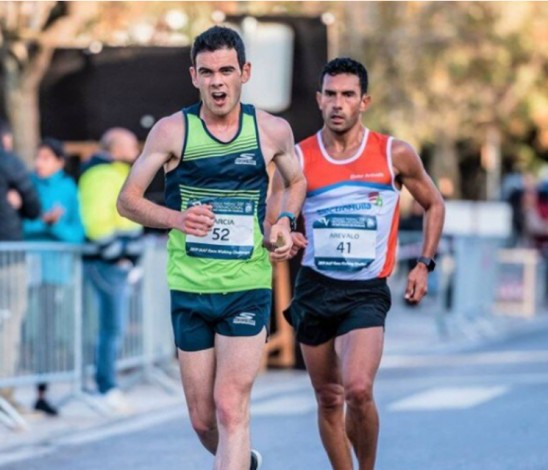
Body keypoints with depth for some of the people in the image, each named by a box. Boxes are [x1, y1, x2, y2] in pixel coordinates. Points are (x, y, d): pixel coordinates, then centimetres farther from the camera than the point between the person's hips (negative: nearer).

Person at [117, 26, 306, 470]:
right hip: (189, 288, 1)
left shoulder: (272, 130, 1)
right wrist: (176, 219, -18)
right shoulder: (173, 131, -4)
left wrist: (285, 221, 0)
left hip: (248, 287, -1)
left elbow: (296, 181, 21)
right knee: (203, 419, 8)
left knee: (231, 407, -14)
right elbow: (128, 199, 1)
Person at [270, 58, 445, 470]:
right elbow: (269, 222, 2)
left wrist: (424, 265, 3)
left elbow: (434, 205, 13)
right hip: (314, 287, 2)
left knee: (358, 390, -21)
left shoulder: (394, 154, -2)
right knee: (328, 399, 8)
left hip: (367, 292, -2)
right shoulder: (298, 158, 0)